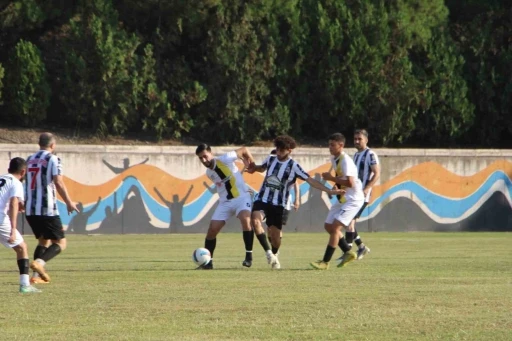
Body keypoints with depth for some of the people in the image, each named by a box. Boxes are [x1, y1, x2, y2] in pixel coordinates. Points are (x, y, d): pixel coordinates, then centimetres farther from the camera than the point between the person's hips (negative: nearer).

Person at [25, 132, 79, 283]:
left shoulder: (30, 159, 14)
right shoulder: (52, 159, -6)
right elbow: (58, 182, -17)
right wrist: (69, 202, -14)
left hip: (30, 209, 7)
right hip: (47, 209, -7)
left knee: (43, 240, 21)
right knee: (60, 243, 1)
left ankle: (36, 275, 8)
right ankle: (39, 262, -24)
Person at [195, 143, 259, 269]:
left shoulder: (224, 160, -15)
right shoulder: (209, 173, 5)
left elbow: (244, 150, -4)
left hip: (241, 197, -6)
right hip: (225, 201, 6)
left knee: (245, 219, -32)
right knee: (212, 229, -3)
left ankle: (249, 256, -24)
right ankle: (208, 261, 10)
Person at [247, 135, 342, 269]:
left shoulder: (293, 166, -8)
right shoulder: (271, 159, 5)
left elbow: (310, 180, -10)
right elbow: (262, 168, 28)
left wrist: (329, 190, -18)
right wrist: (254, 168, 4)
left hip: (278, 204, -2)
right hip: (262, 199, 2)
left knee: (275, 234, 0)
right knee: (255, 220, -26)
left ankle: (274, 256, 32)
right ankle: (269, 253, -20)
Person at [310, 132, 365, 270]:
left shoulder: (346, 161, -21)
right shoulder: (334, 159, 8)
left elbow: (350, 182, -31)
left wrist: (331, 178, -23)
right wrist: (336, 184, 6)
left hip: (353, 199, -10)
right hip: (343, 198, 10)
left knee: (335, 227, -16)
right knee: (328, 226, 11)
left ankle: (325, 262, -13)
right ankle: (348, 252, 21)